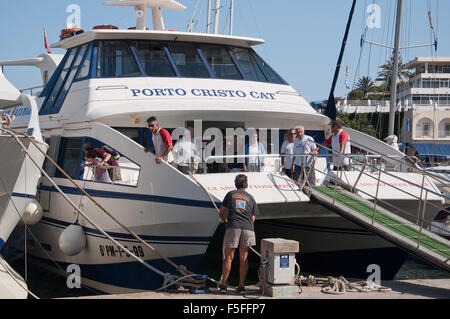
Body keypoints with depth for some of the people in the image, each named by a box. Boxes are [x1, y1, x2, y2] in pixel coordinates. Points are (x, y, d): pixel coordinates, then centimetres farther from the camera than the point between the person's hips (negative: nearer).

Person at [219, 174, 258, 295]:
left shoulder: (230, 194, 14)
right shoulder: (251, 198, 18)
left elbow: (221, 213, 16)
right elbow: (252, 218, 16)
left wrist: (225, 222, 35)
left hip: (233, 227, -1)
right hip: (248, 228, 1)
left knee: (228, 257, 5)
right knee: (243, 258, 7)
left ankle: (223, 285, 6)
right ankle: (241, 286, 6)